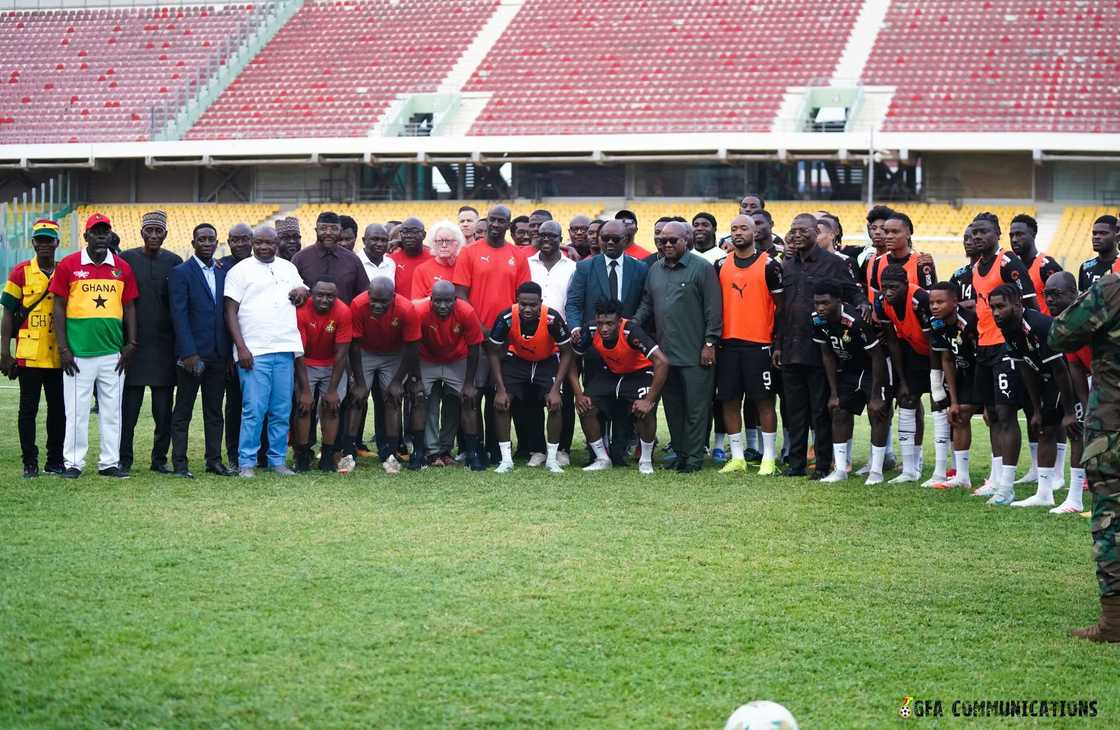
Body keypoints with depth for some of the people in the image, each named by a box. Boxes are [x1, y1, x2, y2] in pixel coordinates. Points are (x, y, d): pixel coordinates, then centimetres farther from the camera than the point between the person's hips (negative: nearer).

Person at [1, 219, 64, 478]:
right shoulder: (21, 272, 0)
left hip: (58, 356, 3)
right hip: (28, 355, -3)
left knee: (58, 408, 7)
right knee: (28, 409, 1)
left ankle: (55, 461, 16)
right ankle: (30, 462, 7)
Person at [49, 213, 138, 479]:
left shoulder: (122, 268, 8)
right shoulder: (68, 265, 1)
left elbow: (129, 307, 12)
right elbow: (59, 307, 2)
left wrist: (131, 344, 4)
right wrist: (63, 348, -4)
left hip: (113, 353, 2)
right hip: (78, 352, -2)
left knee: (111, 409, 5)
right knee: (76, 409, 0)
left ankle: (109, 462, 11)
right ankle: (73, 463, 6)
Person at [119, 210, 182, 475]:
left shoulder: (174, 261, 7)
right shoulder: (126, 259, 2)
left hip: (164, 344, 2)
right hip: (134, 343, -2)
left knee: (164, 410, 4)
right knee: (129, 406, 1)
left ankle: (160, 459, 13)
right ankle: (124, 459, 8)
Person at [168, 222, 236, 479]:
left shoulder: (223, 273, 12)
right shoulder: (181, 273, -3)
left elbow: (228, 314, 13)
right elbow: (179, 316, -10)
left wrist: (230, 353, 7)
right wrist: (189, 354, -17)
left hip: (218, 355, 5)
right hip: (191, 354, -5)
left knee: (214, 412, 9)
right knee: (183, 412, 1)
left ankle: (214, 461, 14)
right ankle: (180, 463, 3)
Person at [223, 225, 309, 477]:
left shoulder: (288, 268, 16)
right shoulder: (240, 271, 1)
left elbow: (302, 299, 28)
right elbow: (230, 311, -3)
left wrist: (302, 291, 2)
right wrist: (241, 348, -12)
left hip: (285, 349, 5)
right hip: (253, 351, -5)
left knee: (282, 411, 5)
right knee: (254, 409, -8)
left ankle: (277, 460, 13)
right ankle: (246, 463, -3)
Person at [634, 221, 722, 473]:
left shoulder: (702, 268, -5)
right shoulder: (655, 270, 14)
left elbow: (713, 310, -7)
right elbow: (647, 305, 20)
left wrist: (710, 343, -11)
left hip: (694, 354, -6)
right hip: (664, 352, 6)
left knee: (696, 407, -3)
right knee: (672, 406, 11)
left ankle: (694, 457, 2)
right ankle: (679, 452, 20)